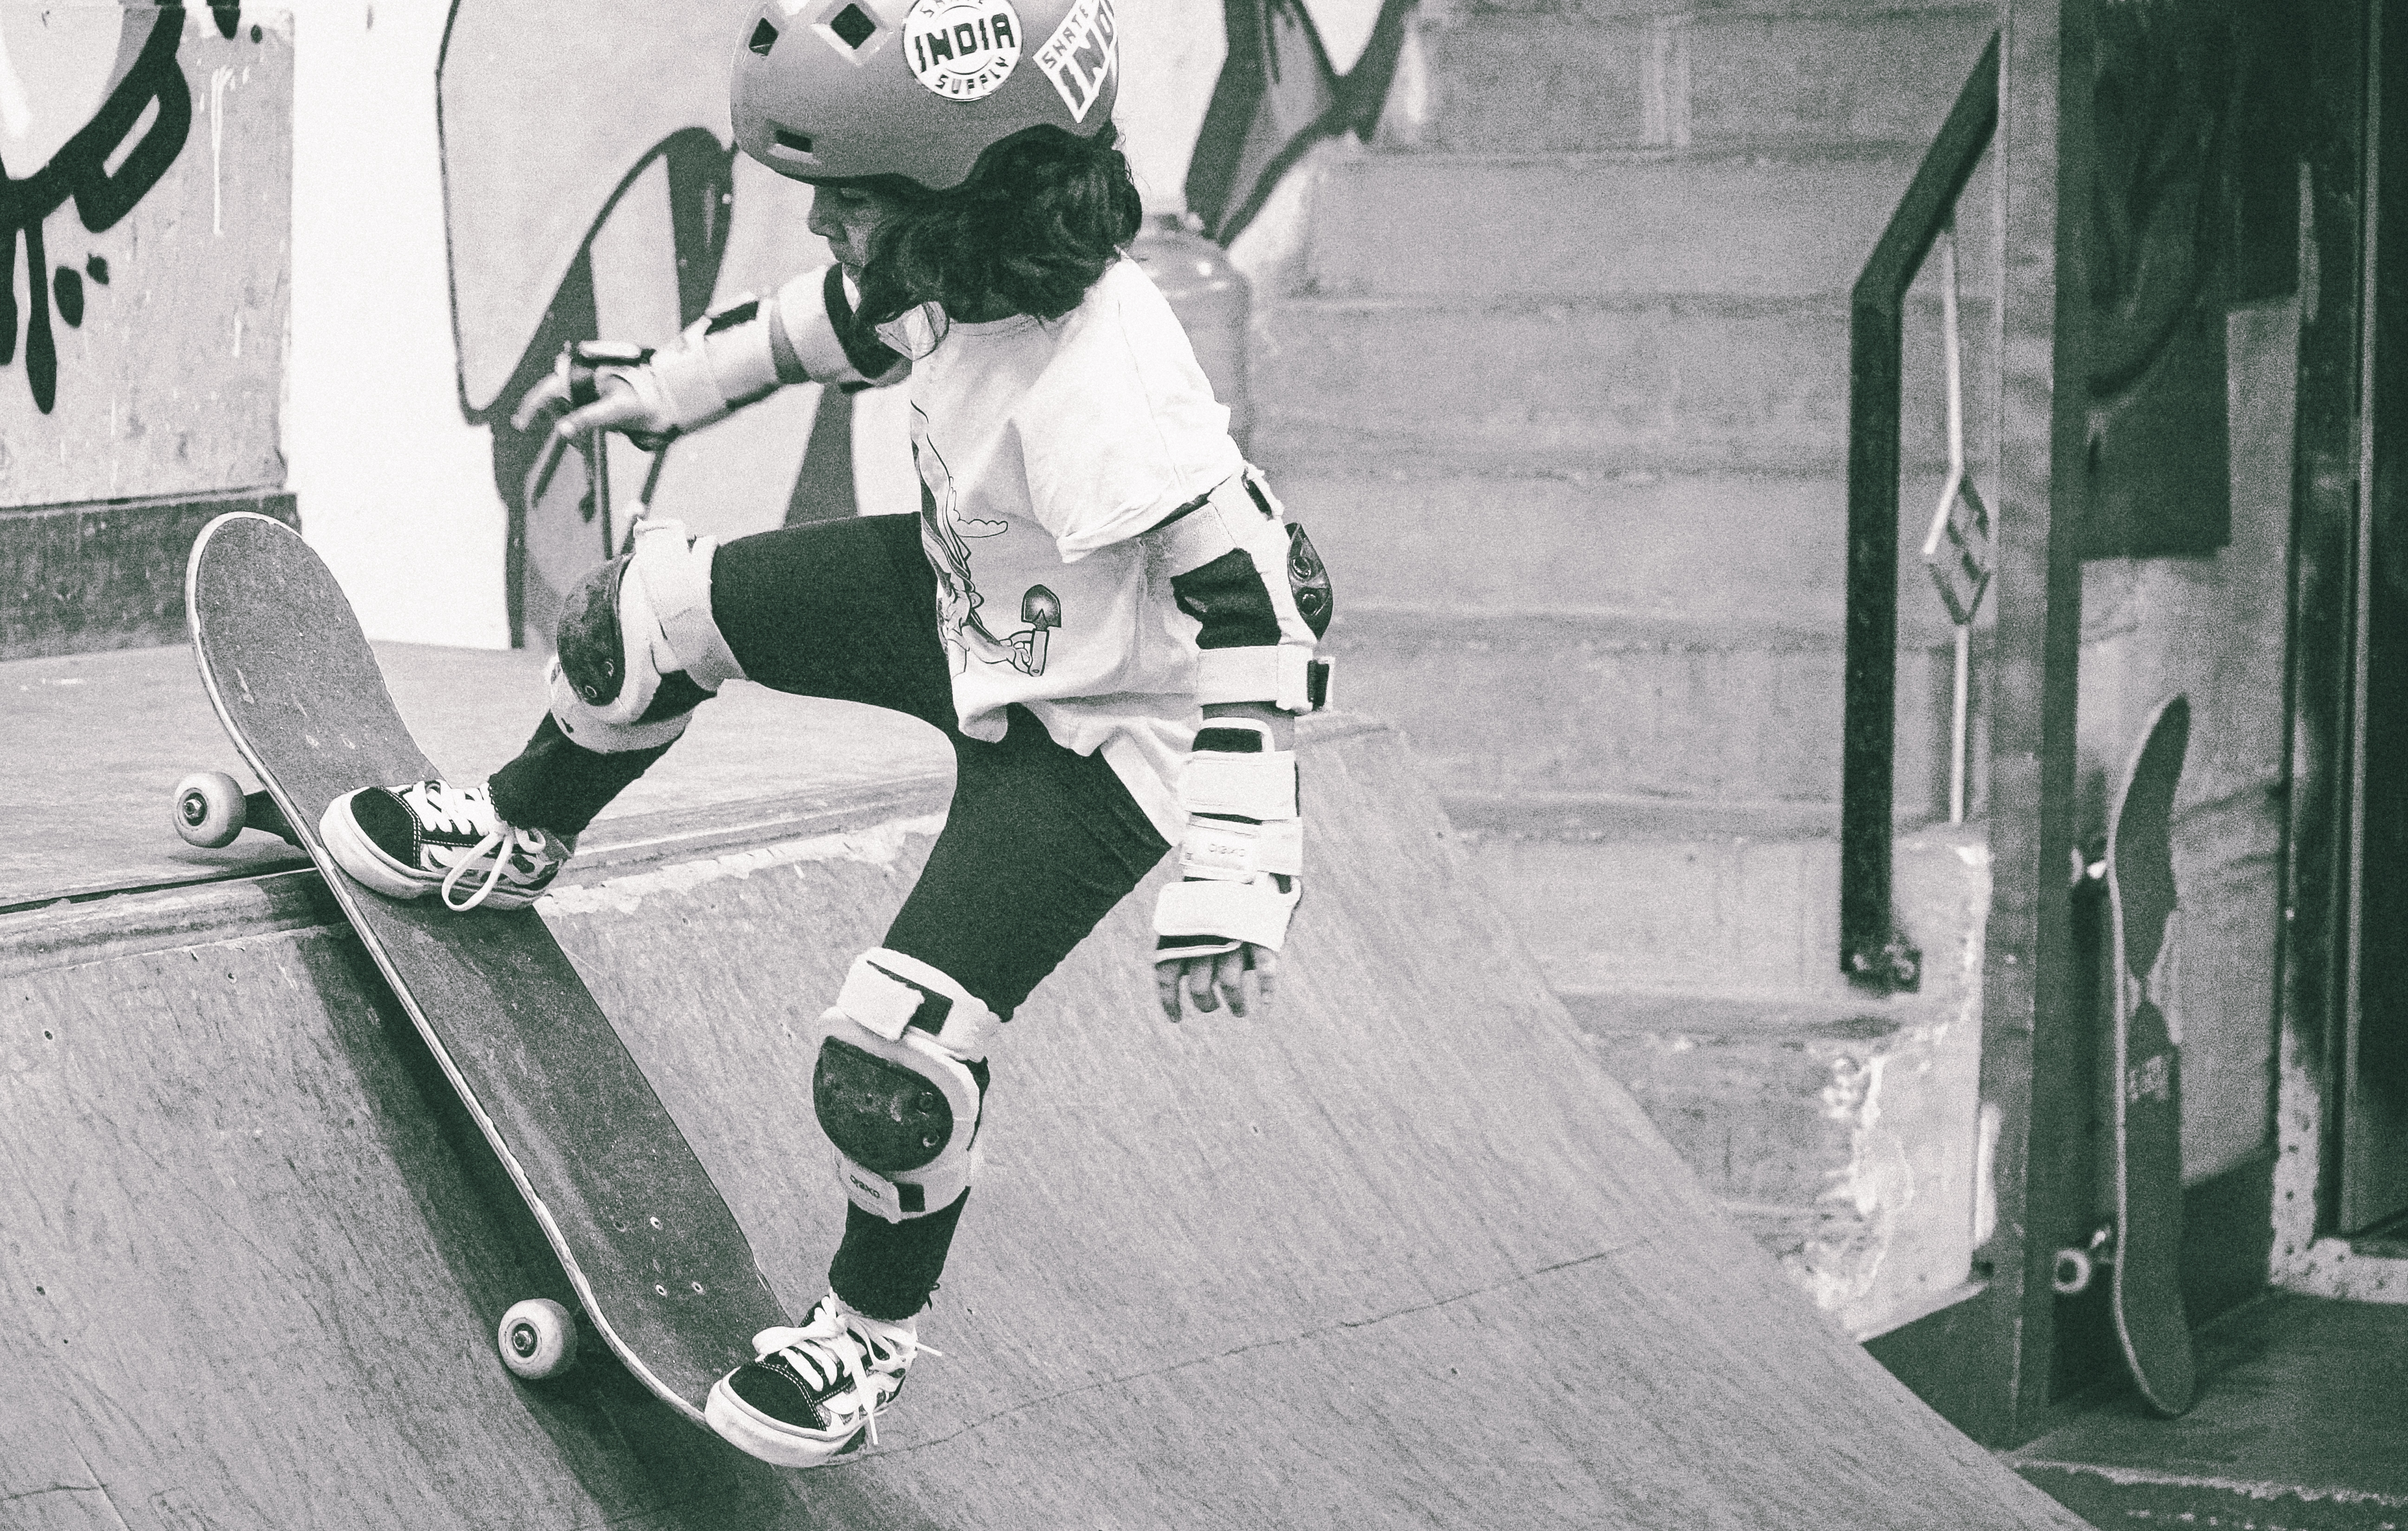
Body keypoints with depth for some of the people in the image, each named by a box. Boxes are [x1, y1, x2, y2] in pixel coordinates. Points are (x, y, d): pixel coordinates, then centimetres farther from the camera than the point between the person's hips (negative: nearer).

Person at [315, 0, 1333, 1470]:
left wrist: (1237, 878, -43)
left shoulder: (1107, 389, -41)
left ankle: (876, 1329, 18)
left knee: (894, 1054, -13)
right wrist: (669, 383, 19)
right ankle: (522, 836, 41)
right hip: (967, 601, 8)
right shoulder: (963, 259, -17)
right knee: (651, 607, 9)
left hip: (1090, 735, -8)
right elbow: (848, 316, 7)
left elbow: (1262, 597, -39)